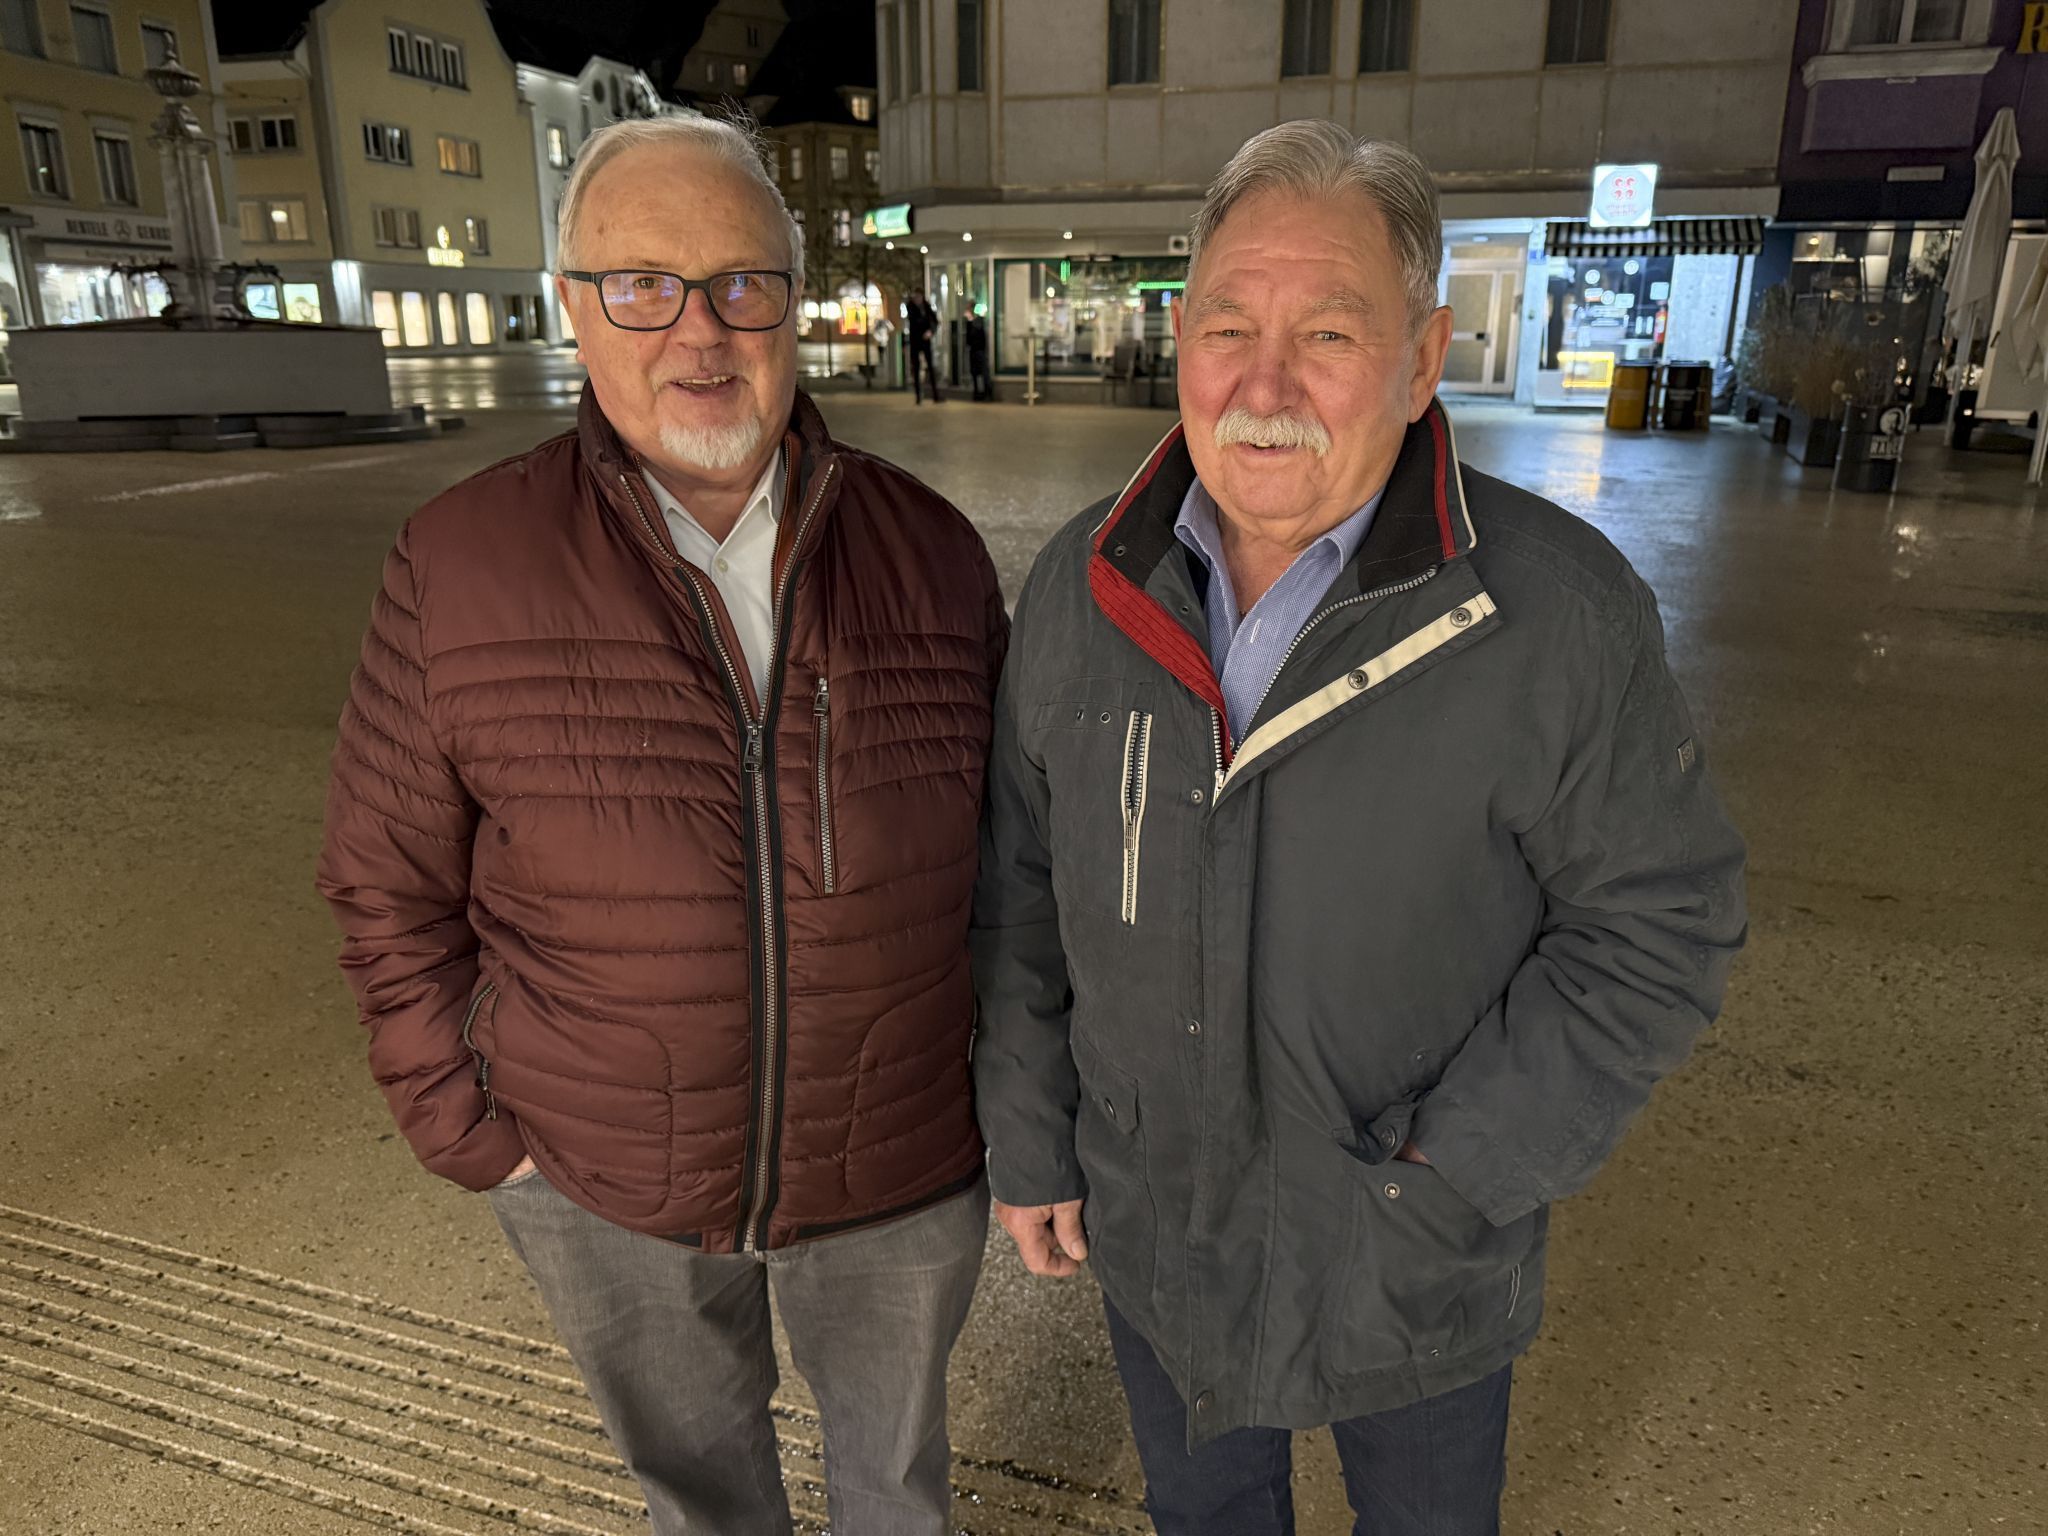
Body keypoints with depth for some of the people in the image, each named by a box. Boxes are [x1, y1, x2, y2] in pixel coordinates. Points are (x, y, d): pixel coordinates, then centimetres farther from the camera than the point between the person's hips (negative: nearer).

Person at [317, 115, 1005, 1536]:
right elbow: (394, 888, -5)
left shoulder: (932, 552, -9)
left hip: (900, 1177, 1)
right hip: (601, 1189, 0)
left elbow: (1006, 850, -1)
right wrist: (471, 1134, -4)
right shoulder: (459, 567, -13)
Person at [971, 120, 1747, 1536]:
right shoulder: (1083, 592, -10)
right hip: (1150, 1232, 3)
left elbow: (1661, 923, -14)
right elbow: (1023, 893, -1)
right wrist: (1028, 1142, 3)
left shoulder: (1558, 614, -21)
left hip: (1419, 1280, -2)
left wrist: (1458, 1177, -19)